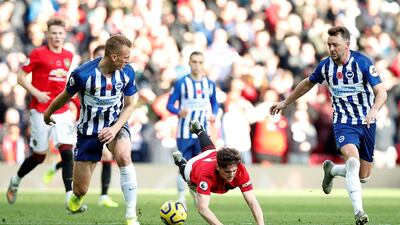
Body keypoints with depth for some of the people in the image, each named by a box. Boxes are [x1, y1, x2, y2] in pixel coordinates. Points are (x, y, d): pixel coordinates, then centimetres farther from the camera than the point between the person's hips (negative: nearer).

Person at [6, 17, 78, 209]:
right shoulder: (38, 54, -7)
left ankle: (70, 196, -14)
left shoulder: (68, 56, 8)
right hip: (40, 112, -4)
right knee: (39, 156, 5)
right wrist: (36, 93, -16)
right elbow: (21, 76, -4)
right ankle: (15, 181, 33)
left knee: (67, 151, -12)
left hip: (62, 112, 4)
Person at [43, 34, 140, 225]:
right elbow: (65, 97, -3)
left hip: (115, 123, 1)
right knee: (80, 190, 1)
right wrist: (48, 114, 14)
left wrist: (115, 128, -18)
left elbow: (129, 105, -2)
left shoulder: (127, 73, -13)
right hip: (89, 129, -1)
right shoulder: (82, 74, -23)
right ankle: (77, 197, 45)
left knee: (124, 156, -34)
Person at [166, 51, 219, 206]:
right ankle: (181, 198, 7)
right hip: (184, 132, -3)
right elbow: (169, 104, -4)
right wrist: (179, 112, -25)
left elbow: (214, 103, 18)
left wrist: (214, 115, -3)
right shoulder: (181, 83, -4)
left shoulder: (209, 84, 6)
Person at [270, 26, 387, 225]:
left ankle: (331, 169, 36)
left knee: (363, 177, 6)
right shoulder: (326, 66, -3)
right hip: (343, 122, 0)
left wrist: (374, 110, -40)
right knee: (353, 160, -29)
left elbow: (381, 92, -19)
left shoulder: (362, 63, -13)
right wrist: (285, 102, 24)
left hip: (366, 123, 0)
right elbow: (308, 83, 18)